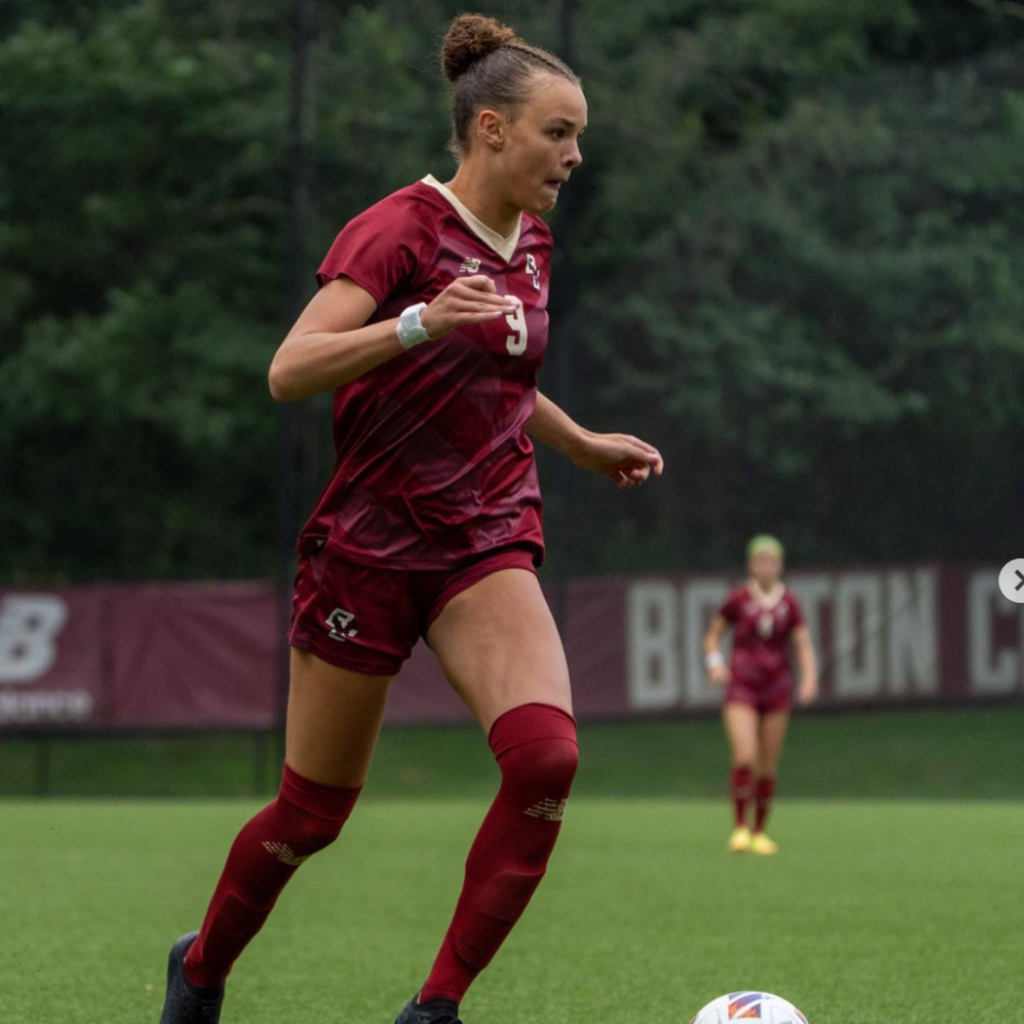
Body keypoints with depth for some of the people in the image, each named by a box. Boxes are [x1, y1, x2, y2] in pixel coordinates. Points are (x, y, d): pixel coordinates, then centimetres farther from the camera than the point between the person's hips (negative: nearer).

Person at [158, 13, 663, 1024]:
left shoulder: (530, 245, 10)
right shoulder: (402, 229, -13)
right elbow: (289, 370, -25)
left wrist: (582, 444, 23)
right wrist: (419, 322, -38)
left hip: (489, 543, 5)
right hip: (370, 548, -5)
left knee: (546, 754, -22)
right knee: (313, 810, 5)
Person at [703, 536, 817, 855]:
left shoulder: (789, 603, 2)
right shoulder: (738, 599, -1)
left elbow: (804, 645, 0)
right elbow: (713, 635, 10)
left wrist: (810, 679, -16)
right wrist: (714, 663, -8)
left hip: (777, 688, 2)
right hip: (741, 687, -2)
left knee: (768, 767, 4)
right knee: (745, 757, -18)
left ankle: (760, 832, 17)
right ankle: (740, 827, -7)